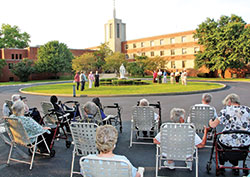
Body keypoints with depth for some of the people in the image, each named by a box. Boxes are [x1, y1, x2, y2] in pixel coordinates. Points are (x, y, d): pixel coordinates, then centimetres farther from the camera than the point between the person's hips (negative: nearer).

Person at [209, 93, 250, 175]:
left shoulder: (225, 110, -6)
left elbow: (213, 125, -6)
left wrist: (210, 121, 15)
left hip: (228, 142, -3)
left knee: (219, 142, 30)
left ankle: (221, 166, 35)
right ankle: (235, 166, 37)